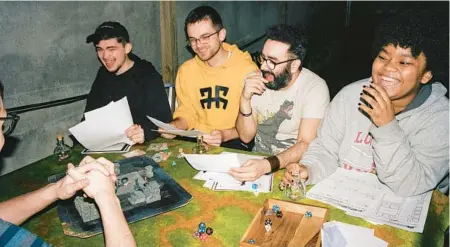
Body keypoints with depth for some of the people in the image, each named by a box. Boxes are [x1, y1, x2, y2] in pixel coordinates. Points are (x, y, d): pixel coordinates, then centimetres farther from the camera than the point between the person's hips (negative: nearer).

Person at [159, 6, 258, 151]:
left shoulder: (247, 69, -11)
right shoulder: (186, 70, 4)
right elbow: (186, 112, 12)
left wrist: (225, 135, -22)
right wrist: (175, 125, -9)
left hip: (235, 140, -4)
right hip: (197, 138, 4)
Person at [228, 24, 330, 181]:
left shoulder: (315, 88, -16)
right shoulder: (255, 80, -5)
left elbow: (306, 145, -22)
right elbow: (246, 136, -5)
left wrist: (267, 165, -38)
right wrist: (245, 99, -21)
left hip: (294, 165, -3)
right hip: (258, 159, 4)